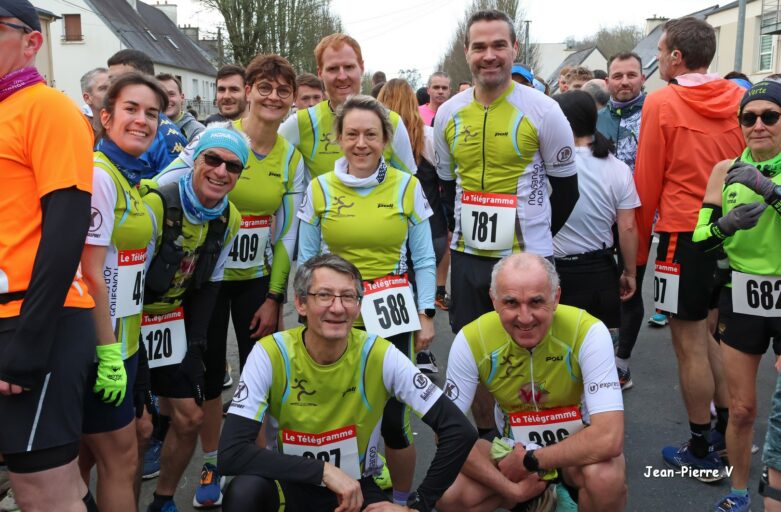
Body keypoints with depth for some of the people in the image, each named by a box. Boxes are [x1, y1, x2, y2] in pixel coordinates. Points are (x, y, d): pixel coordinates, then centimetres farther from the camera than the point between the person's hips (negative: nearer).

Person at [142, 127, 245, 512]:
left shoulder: (230, 219, -4)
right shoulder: (156, 205, -25)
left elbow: (208, 286, 6)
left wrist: (196, 343, -1)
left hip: (172, 320, 6)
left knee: (190, 418, 6)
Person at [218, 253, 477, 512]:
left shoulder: (379, 355, -16)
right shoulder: (271, 354, -17)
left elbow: (460, 431, -13)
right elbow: (231, 453, -25)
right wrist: (324, 470, -28)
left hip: (356, 490, 1)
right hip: (290, 487, 0)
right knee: (244, 491, -32)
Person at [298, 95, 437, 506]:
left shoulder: (407, 187, 0)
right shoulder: (319, 188, 2)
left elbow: (423, 259, 4)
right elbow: (307, 260, 7)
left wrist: (426, 313, -2)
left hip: (391, 317, -1)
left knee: (392, 417, 1)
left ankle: (401, 500, 27)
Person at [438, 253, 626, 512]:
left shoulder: (588, 332, -28)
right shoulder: (471, 340, -21)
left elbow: (609, 437, -33)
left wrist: (529, 461, -27)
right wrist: (511, 488, -22)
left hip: (578, 446, -3)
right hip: (513, 447, 3)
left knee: (604, 477, -35)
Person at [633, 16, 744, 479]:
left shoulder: (662, 102, -9)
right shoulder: (739, 99, 5)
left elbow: (648, 181, -7)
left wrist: (639, 246, 3)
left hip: (683, 233, -6)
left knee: (690, 344, 4)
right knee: (713, 335, 19)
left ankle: (701, 452, 15)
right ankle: (729, 430, 27)